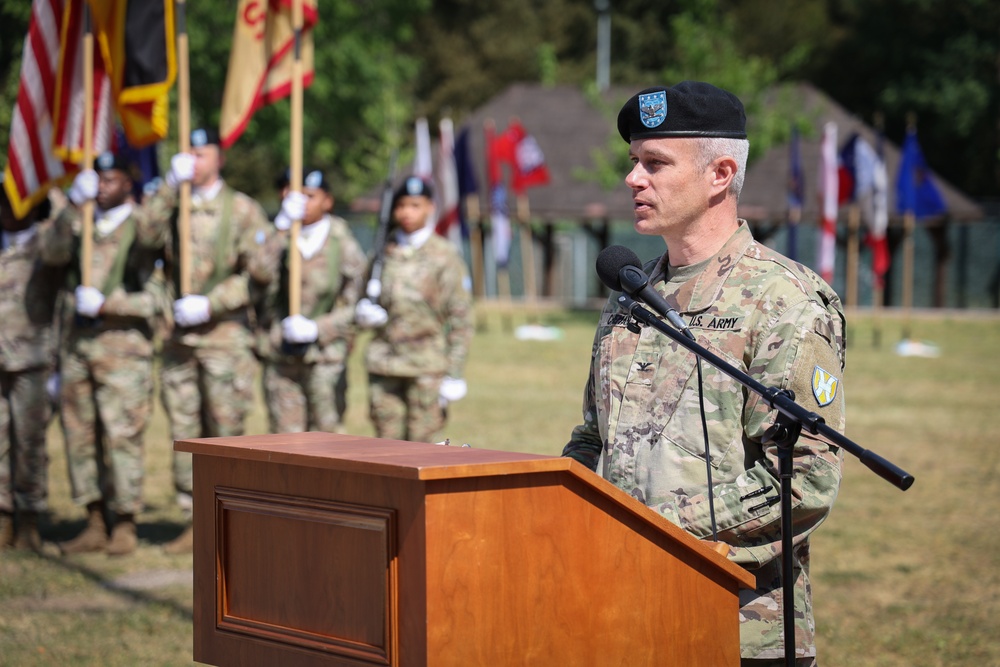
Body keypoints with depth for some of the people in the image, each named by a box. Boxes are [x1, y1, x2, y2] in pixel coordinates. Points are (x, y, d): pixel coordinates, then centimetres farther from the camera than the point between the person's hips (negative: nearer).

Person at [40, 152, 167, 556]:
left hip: (122, 343, -5)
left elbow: (156, 298, -7)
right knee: (80, 435, 6)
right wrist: (74, 205, -14)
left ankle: (125, 527, 3)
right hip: (78, 341, 5)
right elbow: (52, 254, -6)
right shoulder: (81, 225, 13)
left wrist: (105, 304, -15)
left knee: (122, 437, -5)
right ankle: (95, 525, 14)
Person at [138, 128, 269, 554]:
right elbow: (148, 236, -9)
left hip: (226, 332, -4)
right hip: (178, 337, 4)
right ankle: (195, 523, 12)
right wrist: (170, 185, -15)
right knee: (184, 434, 5)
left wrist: (210, 304, -16)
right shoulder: (173, 206, 12)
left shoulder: (242, 210, 1)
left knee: (225, 432, -3)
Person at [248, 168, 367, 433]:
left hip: (325, 357, -2)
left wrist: (316, 329, -15)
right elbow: (259, 271, -18)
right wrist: (283, 227, -26)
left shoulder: (343, 245, 0)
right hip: (280, 357, 2)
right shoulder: (279, 240, 4)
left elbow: (354, 308, -1)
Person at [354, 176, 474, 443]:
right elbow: (364, 304, 23)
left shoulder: (445, 256, 0)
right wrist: (364, 313, -2)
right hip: (384, 365, 4)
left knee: (420, 445, -4)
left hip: (426, 366, -4)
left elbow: (460, 318, -2)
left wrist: (454, 374, -7)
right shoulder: (384, 254, 12)